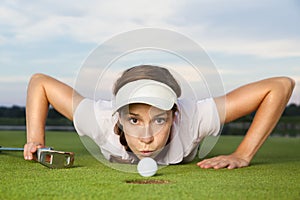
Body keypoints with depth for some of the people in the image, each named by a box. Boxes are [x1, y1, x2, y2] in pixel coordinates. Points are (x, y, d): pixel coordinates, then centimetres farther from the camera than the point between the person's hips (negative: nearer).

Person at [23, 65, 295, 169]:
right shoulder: (102, 119, -46)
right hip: (117, 169, 1)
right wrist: (36, 141, -35)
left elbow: (282, 85, -45)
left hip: (181, 167, 0)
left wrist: (242, 156, -44)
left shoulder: (191, 118, -49)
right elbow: (40, 82, -30)